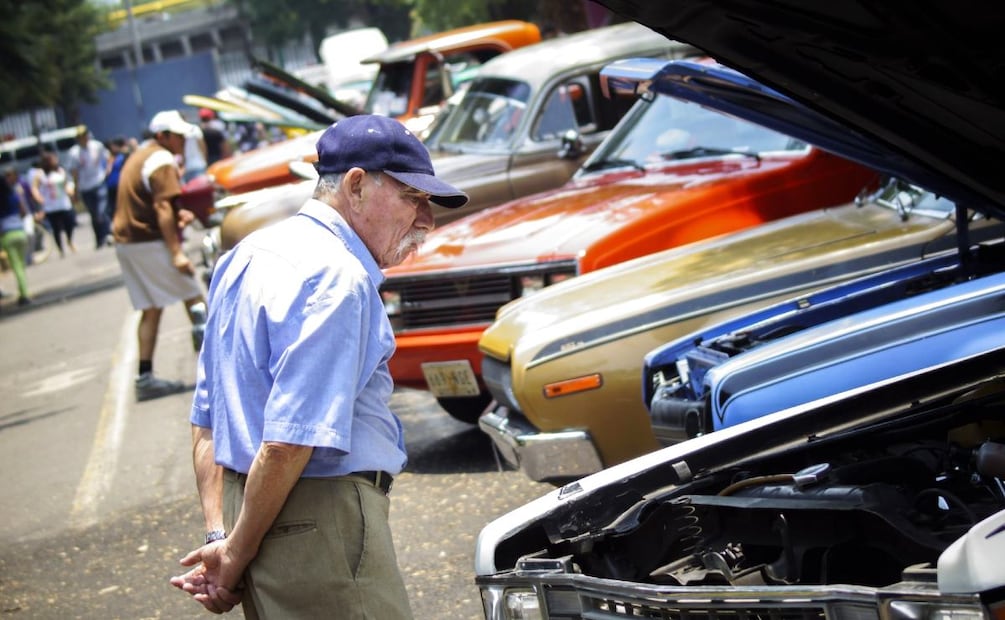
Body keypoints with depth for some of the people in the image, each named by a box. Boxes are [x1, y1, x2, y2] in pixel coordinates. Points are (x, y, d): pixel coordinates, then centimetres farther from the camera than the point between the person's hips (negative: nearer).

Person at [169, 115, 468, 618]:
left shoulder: (245, 256, 15)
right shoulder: (338, 279, -15)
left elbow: (205, 420, 16)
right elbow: (288, 444, -22)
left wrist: (219, 534, 11)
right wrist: (236, 554, -12)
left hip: (247, 501, 10)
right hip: (319, 524, -9)